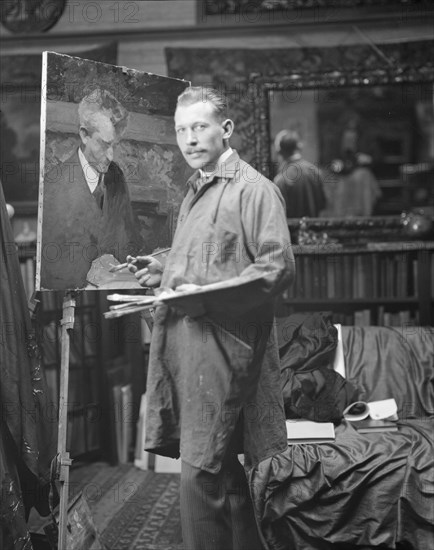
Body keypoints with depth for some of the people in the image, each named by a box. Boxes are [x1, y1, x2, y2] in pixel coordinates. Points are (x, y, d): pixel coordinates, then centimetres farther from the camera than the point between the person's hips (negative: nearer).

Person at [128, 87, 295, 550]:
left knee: (200, 474, -10)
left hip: (222, 344, -8)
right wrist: (163, 274, 12)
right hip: (181, 340, 8)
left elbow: (277, 268, -14)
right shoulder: (194, 191, 21)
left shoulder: (253, 189, -5)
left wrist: (207, 297, -20)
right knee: (226, 470, 14)